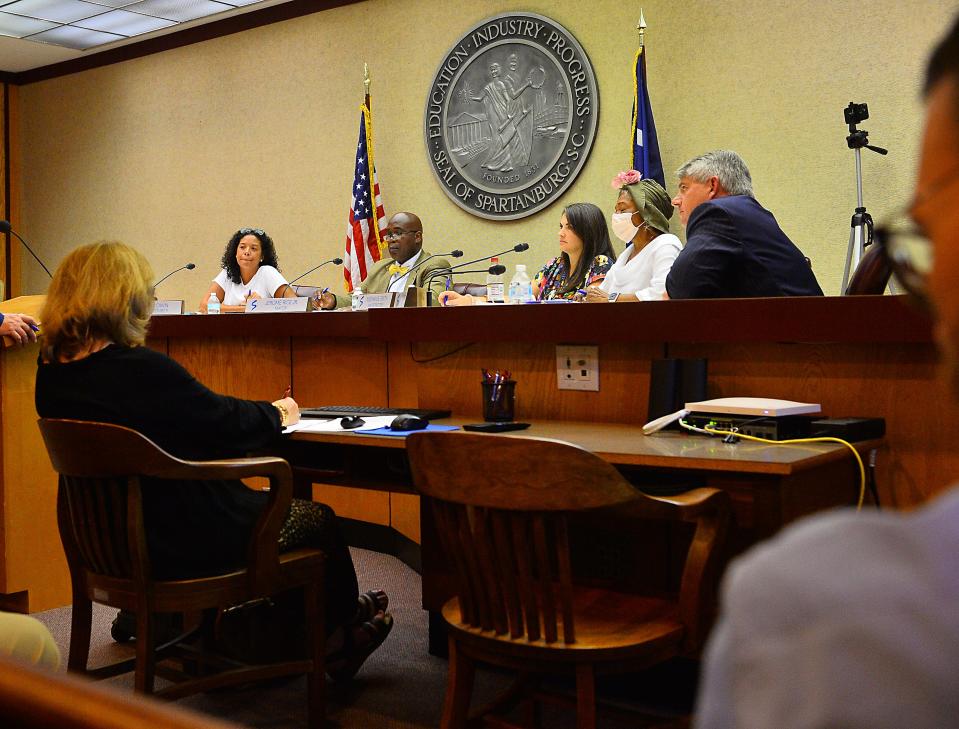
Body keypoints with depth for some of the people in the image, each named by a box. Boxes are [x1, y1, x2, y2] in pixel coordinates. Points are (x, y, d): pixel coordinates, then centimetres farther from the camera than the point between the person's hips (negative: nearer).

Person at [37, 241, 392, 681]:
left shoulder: (52, 374, -2)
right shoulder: (141, 369, -27)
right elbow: (229, 425, -15)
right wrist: (278, 414, 7)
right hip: (179, 546, -8)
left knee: (266, 500, 27)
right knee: (319, 518, 15)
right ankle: (338, 638, 37)